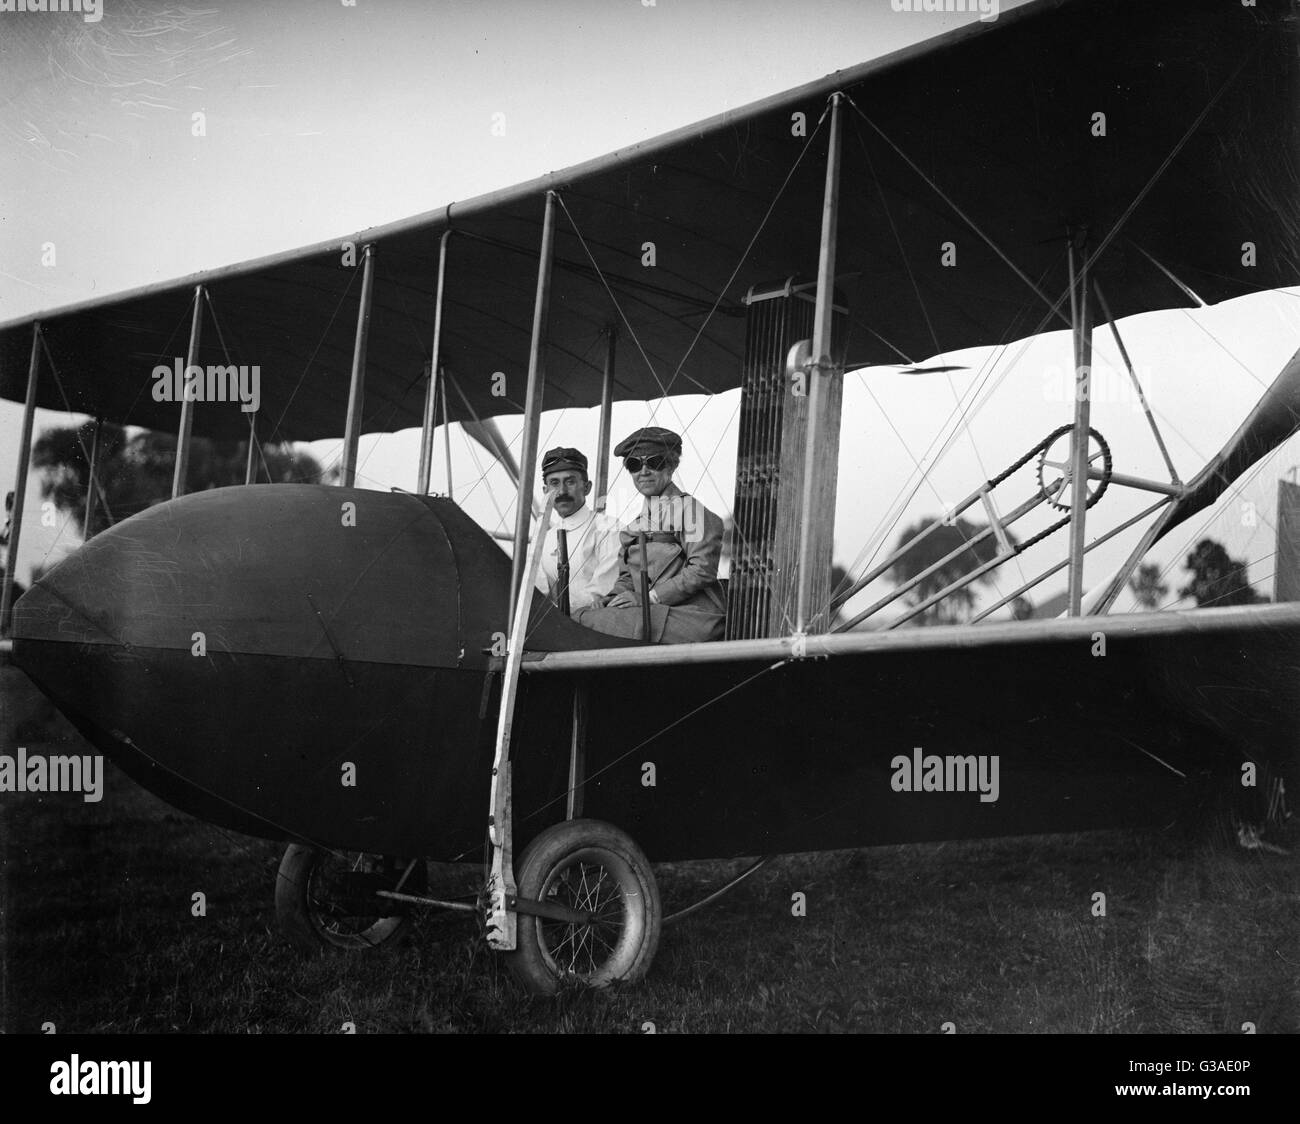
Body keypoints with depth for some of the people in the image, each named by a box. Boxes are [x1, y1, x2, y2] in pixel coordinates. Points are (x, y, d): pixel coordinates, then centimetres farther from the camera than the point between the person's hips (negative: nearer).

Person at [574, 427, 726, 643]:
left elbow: (702, 570, -10)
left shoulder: (689, 509, 0)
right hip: (654, 617, 6)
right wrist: (611, 601, -2)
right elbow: (626, 578, 22)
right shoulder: (634, 527, 20)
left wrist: (648, 597, -13)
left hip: (692, 618, -6)